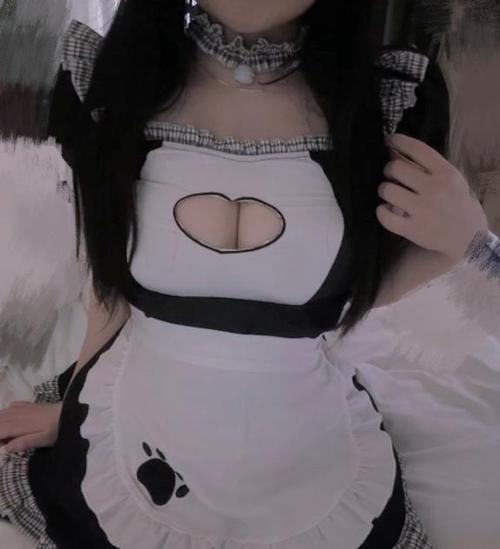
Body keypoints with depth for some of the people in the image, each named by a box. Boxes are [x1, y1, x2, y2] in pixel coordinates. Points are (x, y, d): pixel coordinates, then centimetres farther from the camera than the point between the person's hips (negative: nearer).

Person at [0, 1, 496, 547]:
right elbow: (113, 276, -2)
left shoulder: (396, 96, -17)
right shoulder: (100, 80, -15)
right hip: (129, 444, 1)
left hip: (313, 462, 1)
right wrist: (73, 404, 12)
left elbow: (363, 289, -4)